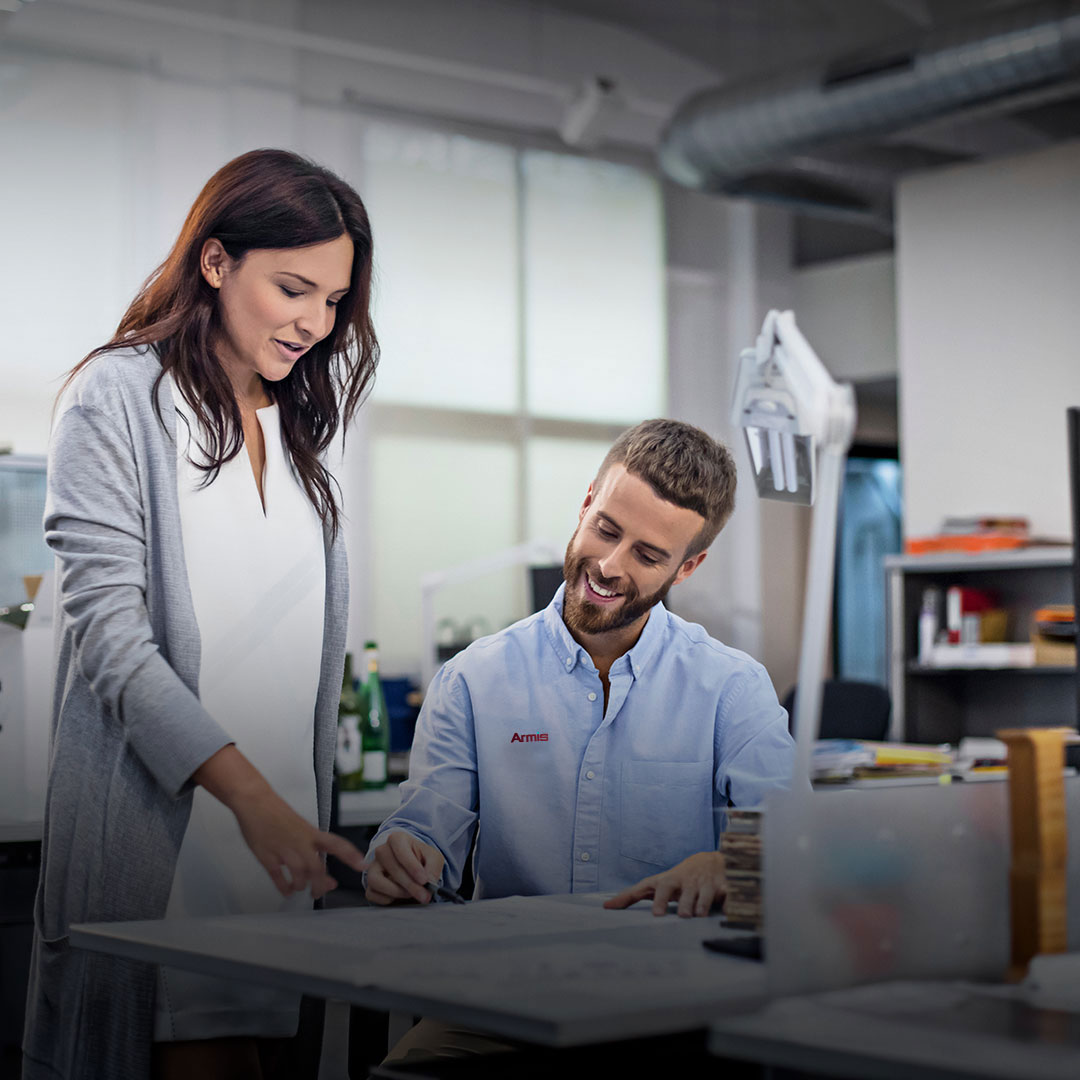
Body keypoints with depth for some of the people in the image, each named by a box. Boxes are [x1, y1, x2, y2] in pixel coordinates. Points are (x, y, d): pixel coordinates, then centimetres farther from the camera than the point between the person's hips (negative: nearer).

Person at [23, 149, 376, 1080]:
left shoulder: (298, 422, 18)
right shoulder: (117, 399, -3)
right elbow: (109, 632, -12)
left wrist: (309, 810, 11)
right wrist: (249, 793, -20)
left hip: (283, 814, 6)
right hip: (161, 820, -6)